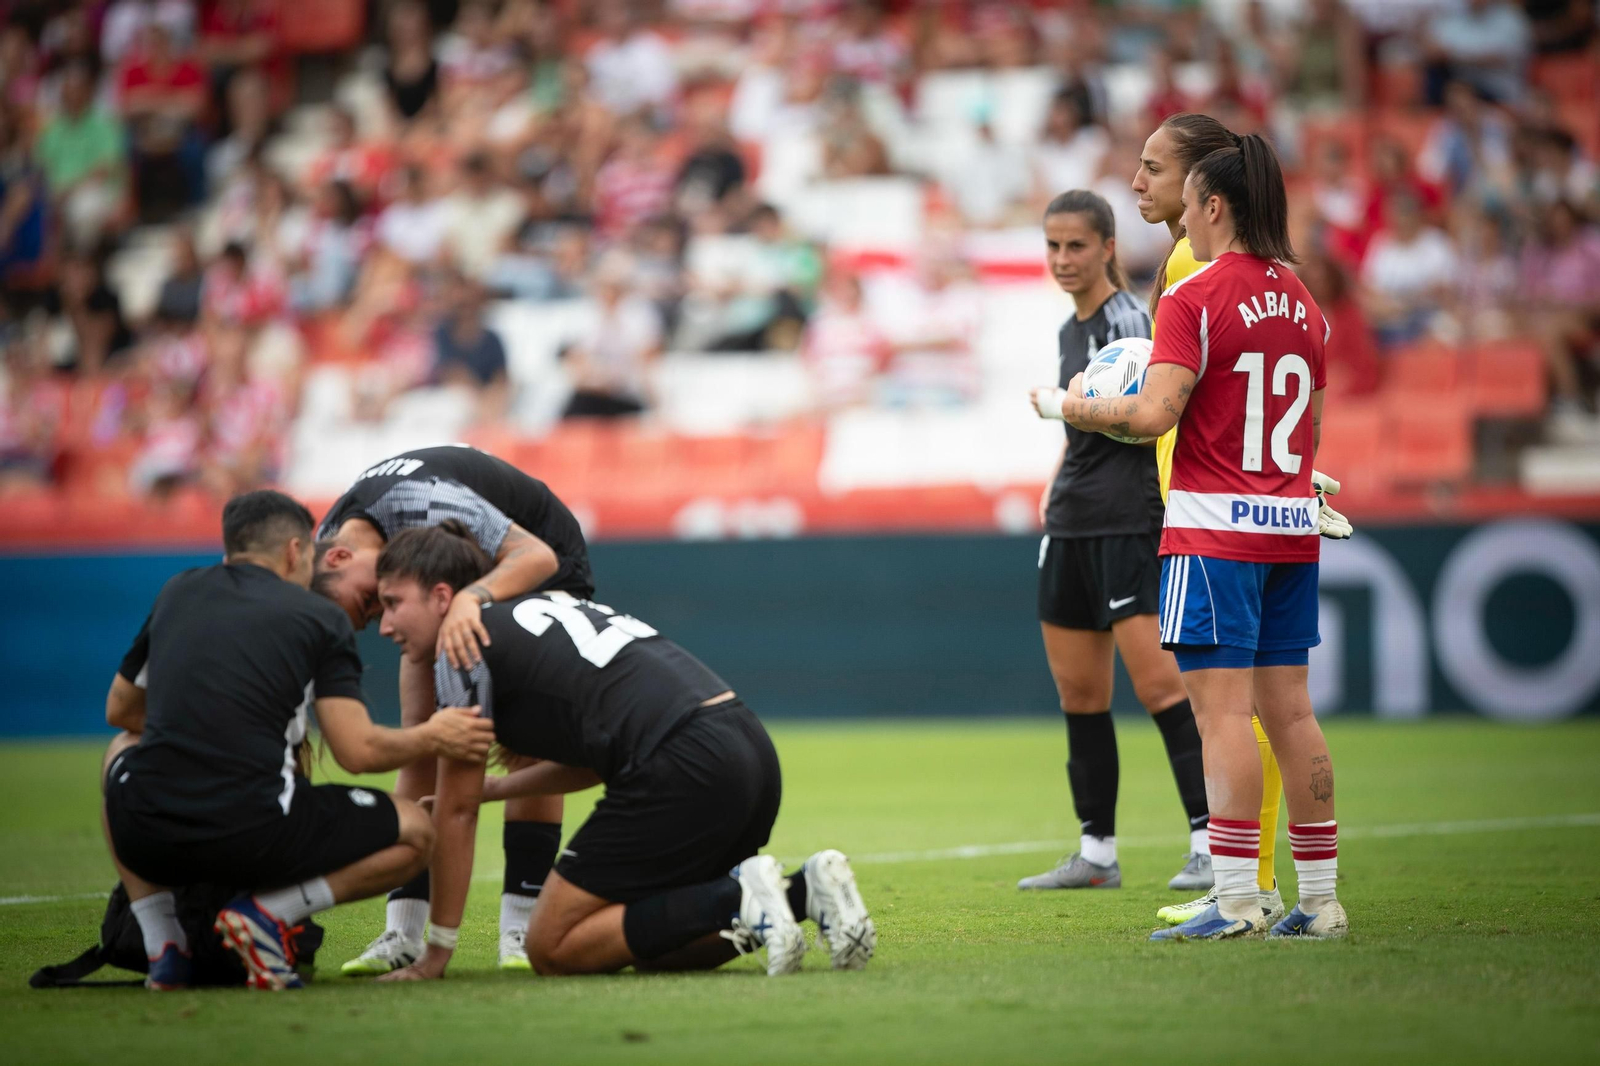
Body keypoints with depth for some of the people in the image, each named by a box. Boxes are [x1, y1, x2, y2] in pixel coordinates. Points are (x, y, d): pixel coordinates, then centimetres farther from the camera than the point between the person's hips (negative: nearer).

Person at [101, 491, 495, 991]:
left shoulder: (177, 593, 18)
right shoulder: (319, 617, 7)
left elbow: (119, 711, 29)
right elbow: (357, 751, -2)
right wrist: (432, 738, 16)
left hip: (147, 837, 3)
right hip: (253, 837, -3)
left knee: (122, 749, 39)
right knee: (414, 833, 18)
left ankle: (163, 947, 20)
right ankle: (269, 912, -4)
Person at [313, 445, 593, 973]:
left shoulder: (421, 506, -40)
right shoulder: (326, 537, -18)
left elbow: (538, 555, -44)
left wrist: (471, 599, -60)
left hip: (539, 568, -6)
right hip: (454, 584, 6)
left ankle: (521, 925, -15)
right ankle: (405, 933, -9)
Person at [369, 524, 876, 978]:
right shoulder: (548, 604, 25)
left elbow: (457, 809, 2)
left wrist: (436, 953, 8)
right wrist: (493, 787, 37)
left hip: (685, 768, -9)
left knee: (553, 949, 1)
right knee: (651, 948, 22)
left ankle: (737, 900, -13)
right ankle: (804, 890, 3)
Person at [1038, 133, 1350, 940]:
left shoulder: (1192, 299, -10)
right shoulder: (1302, 302, 12)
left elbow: (1153, 414, -17)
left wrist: (1069, 406, -3)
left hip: (1215, 528, -7)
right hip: (1292, 525, 7)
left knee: (1221, 710, -8)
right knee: (1289, 711, 9)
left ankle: (1236, 901, -13)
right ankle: (1320, 898, 9)